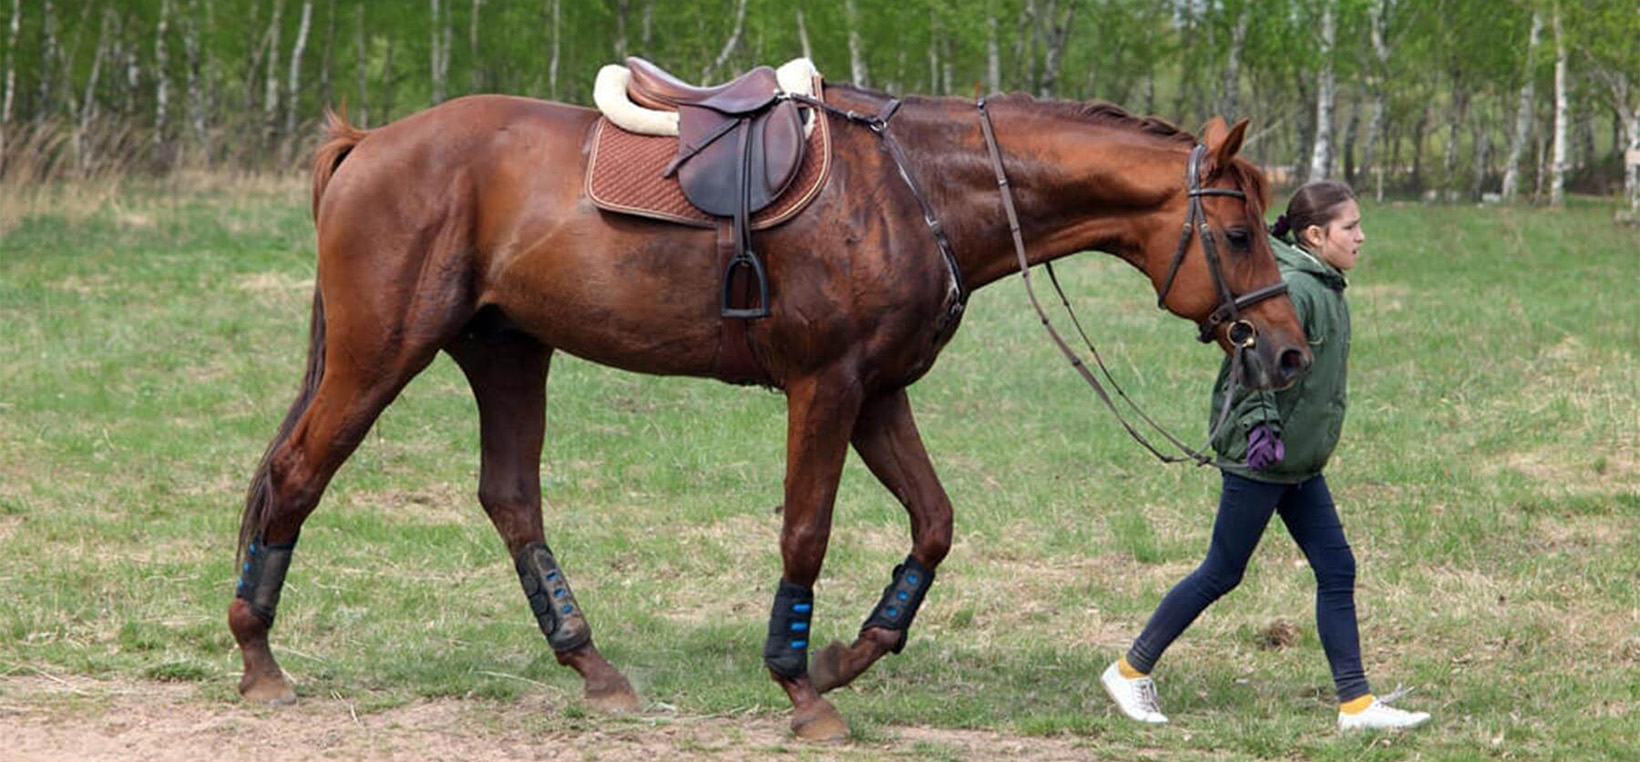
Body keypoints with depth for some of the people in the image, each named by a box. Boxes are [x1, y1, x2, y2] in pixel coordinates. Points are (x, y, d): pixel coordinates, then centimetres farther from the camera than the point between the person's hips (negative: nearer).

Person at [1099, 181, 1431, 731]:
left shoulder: (1327, 288, 12)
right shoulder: (1292, 286, -19)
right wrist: (1262, 426, -33)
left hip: (1300, 464, 10)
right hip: (1258, 459, -10)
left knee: (1336, 570, 5)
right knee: (1222, 573, 1)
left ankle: (1356, 704, 7)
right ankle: (1130, 672, 13)